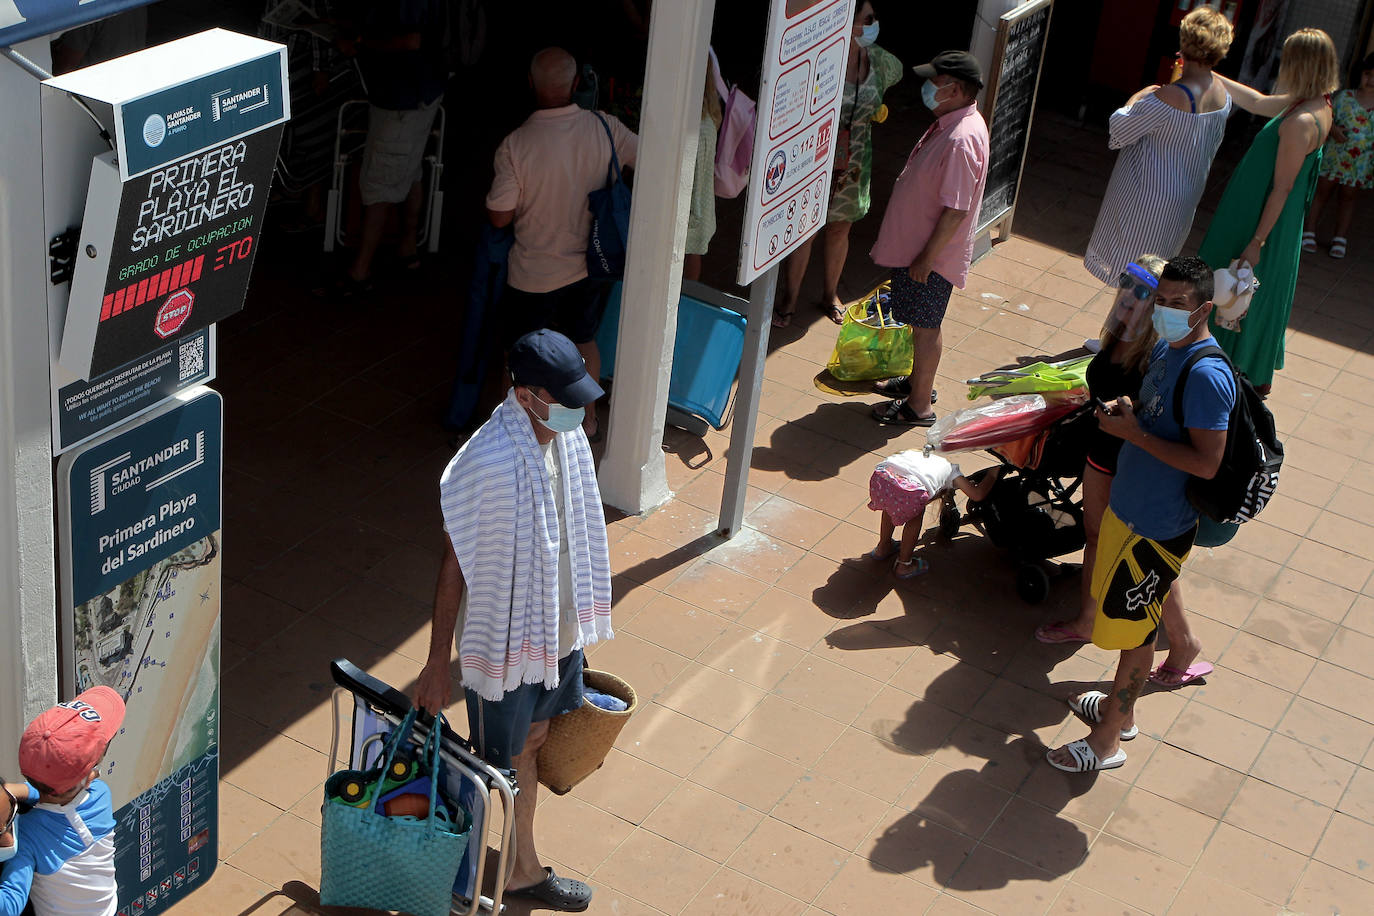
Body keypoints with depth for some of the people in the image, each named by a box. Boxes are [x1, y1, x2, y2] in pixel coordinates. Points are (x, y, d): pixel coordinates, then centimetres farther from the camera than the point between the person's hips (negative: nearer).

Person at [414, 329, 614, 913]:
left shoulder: (567, 437, -7)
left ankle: (522, 867, 43)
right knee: (499, 764, 12)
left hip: (558, 627, 7)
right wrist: (437, 664, -16)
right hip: (505, 639, -7)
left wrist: (581, 617, 18)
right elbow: (455, 567, -22)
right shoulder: (489, 464, -31)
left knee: (532, 739, 24)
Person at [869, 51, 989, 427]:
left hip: (932, 255, -10)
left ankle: (919, 407, 16)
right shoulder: (950, 123, 5)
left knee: (925, 326, 3)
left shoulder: (961, 140, -28)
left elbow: (956, 210, -28)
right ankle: (917, 381, 42)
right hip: (916, 242, 10)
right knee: (922, 322, 24)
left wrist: (927, 256, -22)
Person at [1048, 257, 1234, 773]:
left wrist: (1136, 434, -26)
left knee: (1134, 629, 5)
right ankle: (1121, 709, 42)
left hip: (1158, 528, -9)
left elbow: (1207, 463, -29)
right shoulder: (1165, 348, 3)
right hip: (1129, 507, 9)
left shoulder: (1206, 374, -27)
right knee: (1129, 618, 23)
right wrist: (1126, 412, -2)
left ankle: (1107, 741, 20)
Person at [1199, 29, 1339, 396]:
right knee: (1263, 295, 21)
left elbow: (1282, 188, -24)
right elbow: (1259, 102, 16)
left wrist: (1257, 241, -19)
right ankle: (1258, 378, 34)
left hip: (1261, 222, -10)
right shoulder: (1319, 105, 1)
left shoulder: (1300, 123, -28)